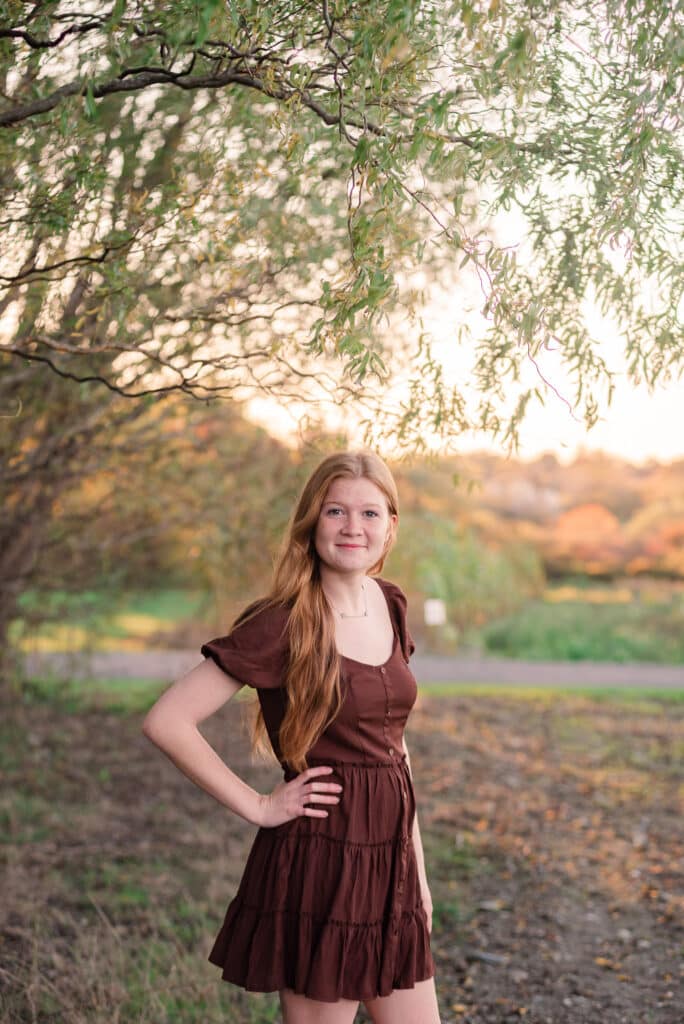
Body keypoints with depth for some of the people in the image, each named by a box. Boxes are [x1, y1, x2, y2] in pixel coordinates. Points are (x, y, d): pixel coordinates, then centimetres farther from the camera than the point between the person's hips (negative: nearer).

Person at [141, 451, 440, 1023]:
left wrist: (417, 864, 14)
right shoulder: (282, 625, -14)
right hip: (320, 862, -7)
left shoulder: (391, 606, 7)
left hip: (390, 860, 7)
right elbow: (167, 723, -18)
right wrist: (258, 807, -13)